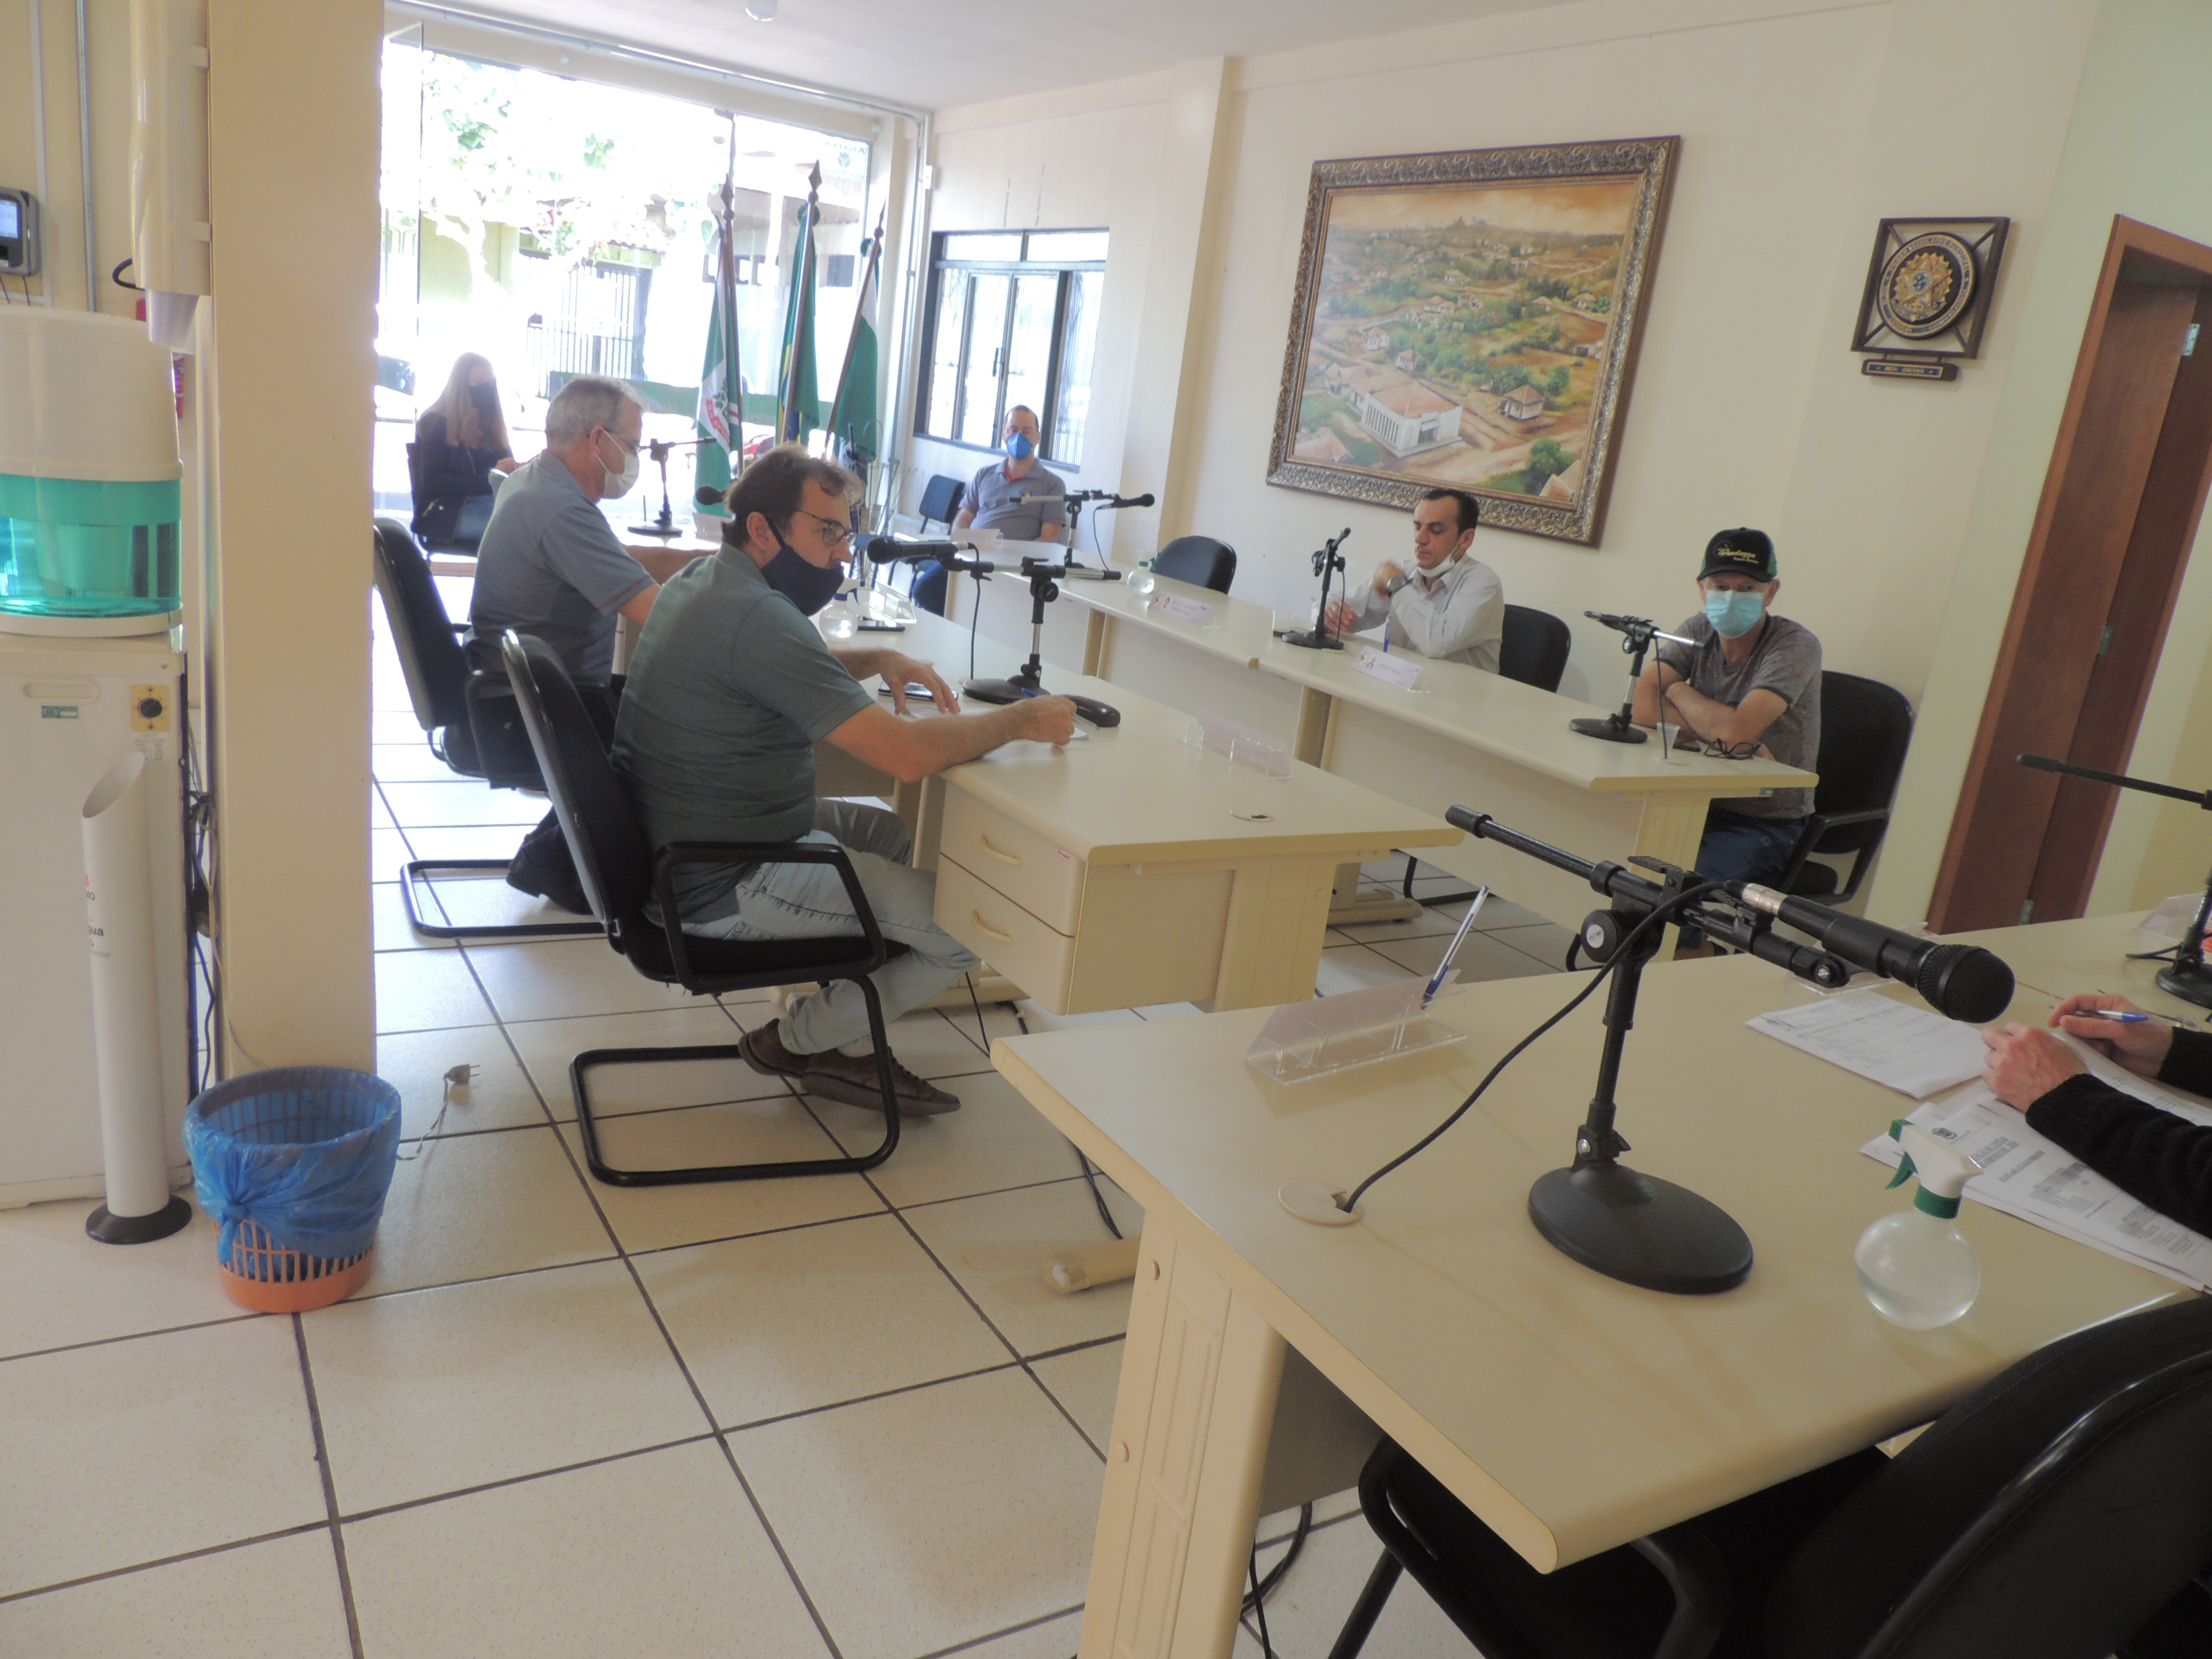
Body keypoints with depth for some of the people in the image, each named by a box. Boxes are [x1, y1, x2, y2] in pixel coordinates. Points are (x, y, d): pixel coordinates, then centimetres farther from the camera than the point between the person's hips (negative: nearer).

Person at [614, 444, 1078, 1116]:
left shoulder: (703, 580, 7)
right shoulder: (754, 616, -26)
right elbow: (907, 755, -30)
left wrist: (877, 660, 8)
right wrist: (1022, 718, -15)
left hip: (669, 849, 11)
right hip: (721, 892, -11)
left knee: (894, 833, 24)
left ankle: (847, 1050, 22)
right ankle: (802, 1040, 14)